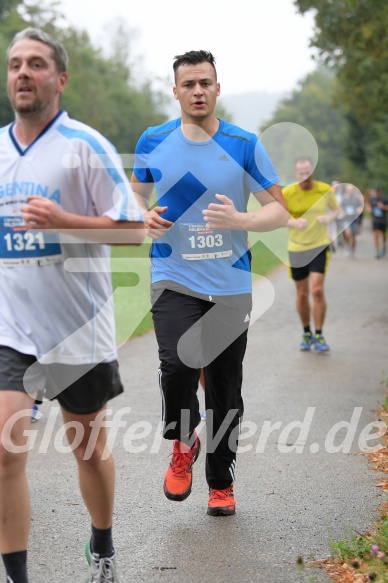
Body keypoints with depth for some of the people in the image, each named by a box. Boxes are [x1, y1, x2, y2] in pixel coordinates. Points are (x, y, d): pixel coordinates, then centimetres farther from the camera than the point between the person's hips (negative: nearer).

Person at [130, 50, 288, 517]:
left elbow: (279, 210, 1)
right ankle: (183, 444, 7)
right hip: (173, 279, 0)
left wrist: (240, 221, -20)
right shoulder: (153, 142, 2)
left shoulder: (244, 145, -2)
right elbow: (137, 192, 18)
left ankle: (221, 484, 24)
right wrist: (144, 218, -6)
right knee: (178, 364, -23)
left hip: (230, 285, 1)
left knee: (225, 388, 6)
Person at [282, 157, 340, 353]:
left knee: (317, 290, -13)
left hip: (319, 246, -1)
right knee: (302, 294, 7)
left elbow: (335, 209, 11)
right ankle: (306, 333, 27)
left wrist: (329, 218, -12)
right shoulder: (287, 193, -7)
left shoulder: (325, 190, -4)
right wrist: (294, 222, -20)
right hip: (296, 248, 1)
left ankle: (319, 335, -1)